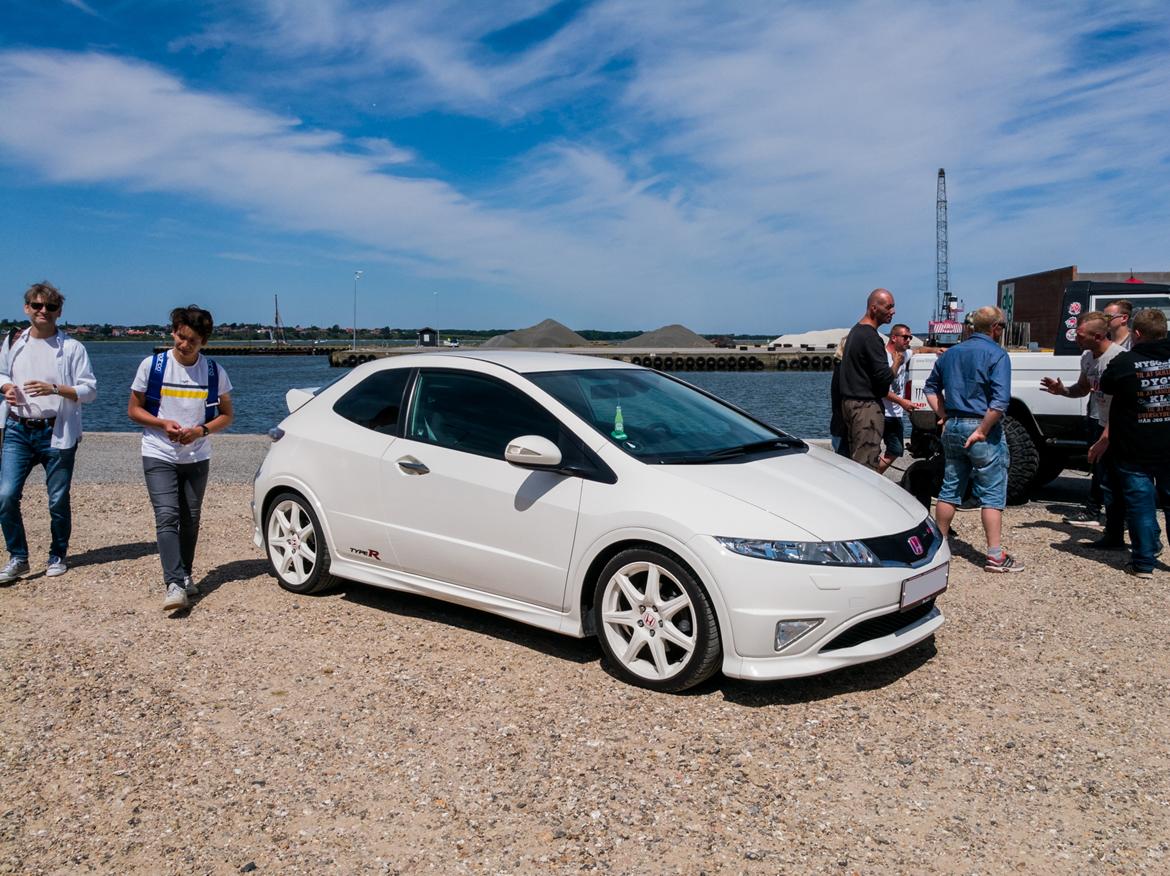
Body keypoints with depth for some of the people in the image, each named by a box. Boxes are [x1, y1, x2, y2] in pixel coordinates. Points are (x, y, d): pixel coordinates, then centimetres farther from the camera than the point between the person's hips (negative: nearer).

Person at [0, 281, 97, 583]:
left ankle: (57, 556, 23)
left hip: (57, 432, -3)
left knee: (58, 500, 4)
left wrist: (54, 389, -20)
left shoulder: (72, 348, -3)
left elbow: (89, 391, -5)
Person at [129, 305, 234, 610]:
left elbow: (226, 415, 6)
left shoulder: (214, 372, -1)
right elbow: (134, 409, 3)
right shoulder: (152, 365, -4)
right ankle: (174, 584, -21)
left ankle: (186, 574, 28)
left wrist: (201, 430, -13)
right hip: (159, 456, -2)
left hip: (197, 457, 2)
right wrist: (163, 424, -16)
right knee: (167, 517, -14)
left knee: (191, 519, 11)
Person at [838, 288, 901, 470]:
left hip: (849, 401, 10)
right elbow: (884, 377, -18)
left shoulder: (854, 331, 16)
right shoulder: (871, 337, -15)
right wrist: (897, 363, 0)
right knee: (867, 464, -10)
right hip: (867, 406, -10)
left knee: (855, 459, 13)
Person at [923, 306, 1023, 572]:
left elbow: (931, 387, 20)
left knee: (950, 490, 15)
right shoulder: (996, 354, -10)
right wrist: (982, 431, -17)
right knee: (993, 494, 0)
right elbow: (1000, 400, -21)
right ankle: (995, 555, 1)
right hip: (982, 429, -6)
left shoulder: (950, 353, 12)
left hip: (953, 427, 6)